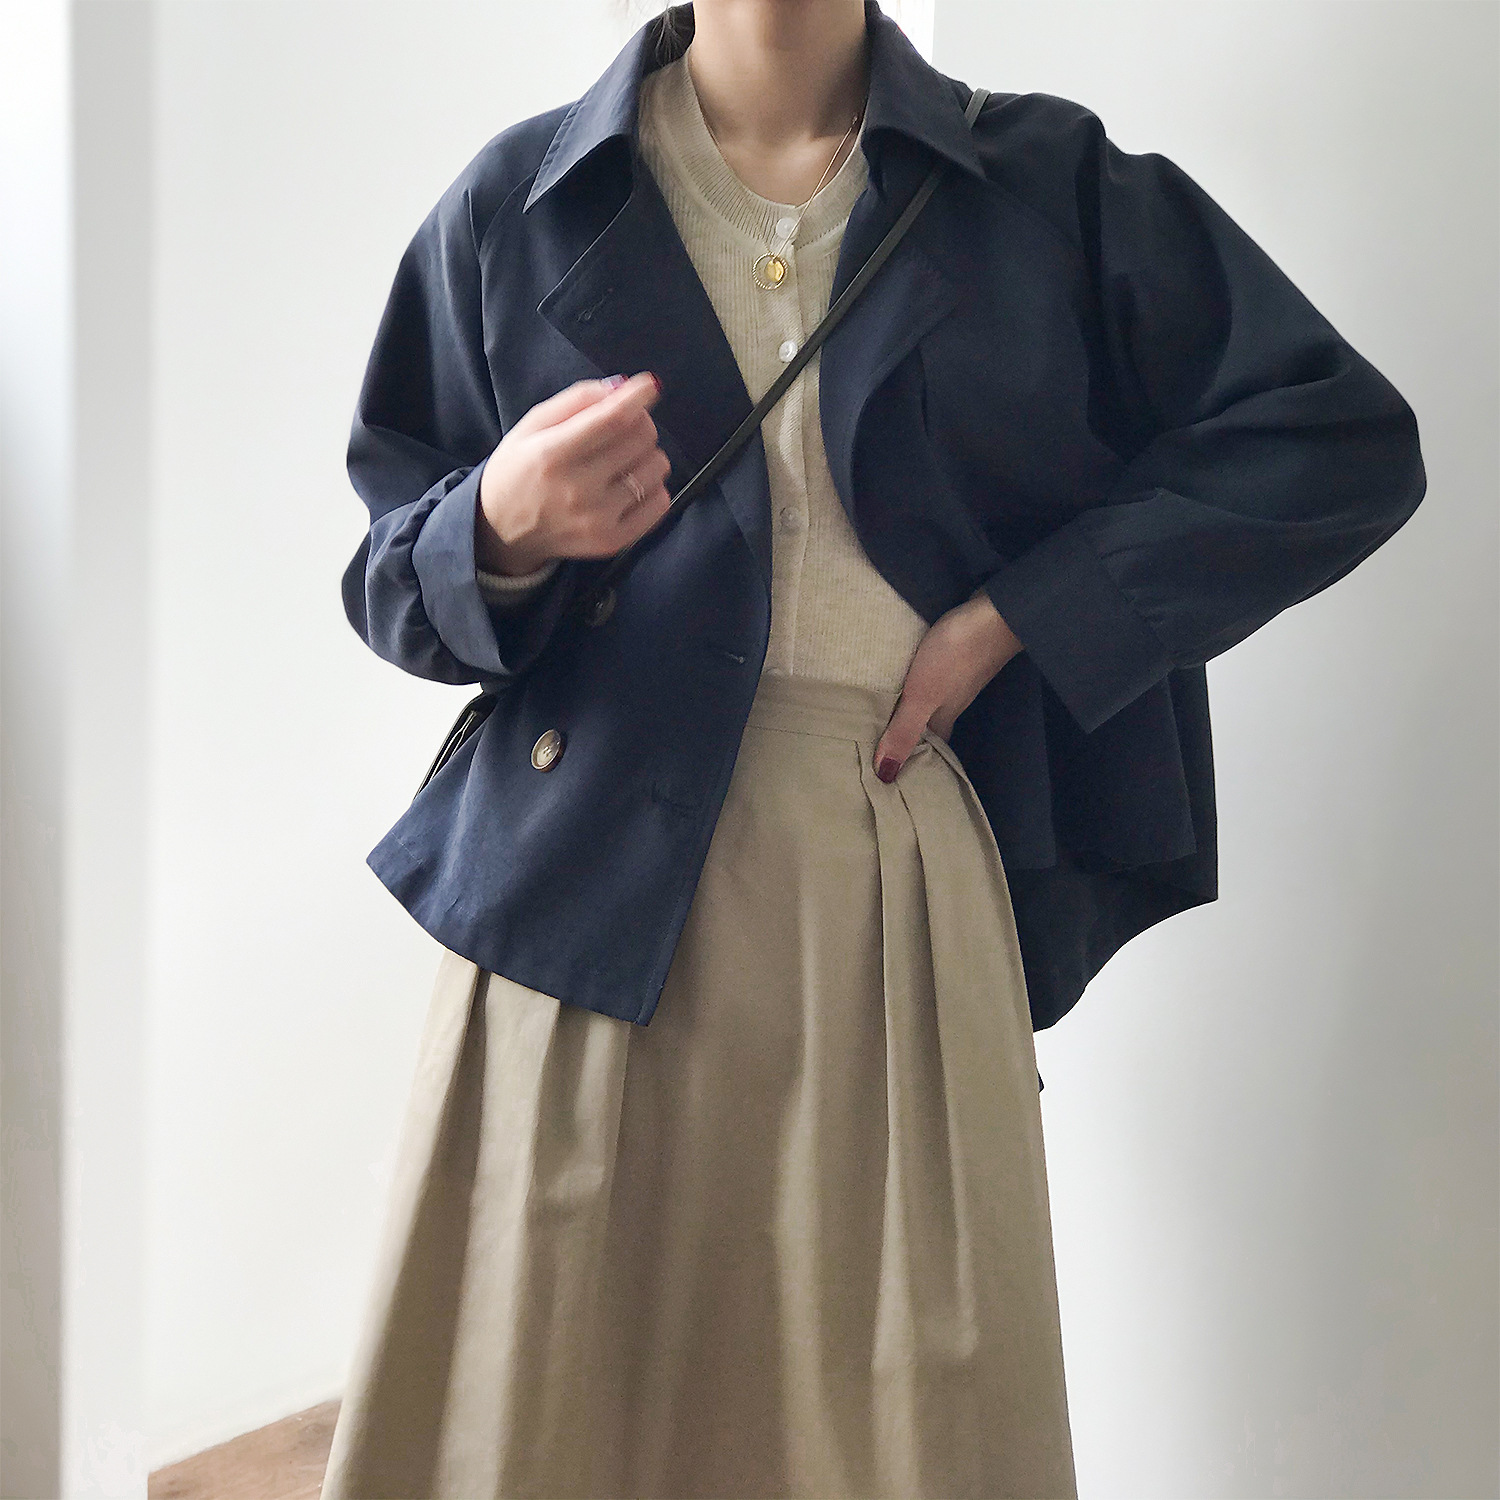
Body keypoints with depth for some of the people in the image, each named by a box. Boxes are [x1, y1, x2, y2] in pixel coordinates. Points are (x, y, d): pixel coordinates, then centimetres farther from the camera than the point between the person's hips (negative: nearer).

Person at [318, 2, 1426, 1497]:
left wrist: (1009, 619, -3)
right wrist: (502, 534, -15)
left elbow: (1347, 441, 4)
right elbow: (389, 579, 9)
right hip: (595, 877, 0)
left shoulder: (1049, 187, 7)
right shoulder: (521, 204, 8)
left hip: (904, 893, 0)